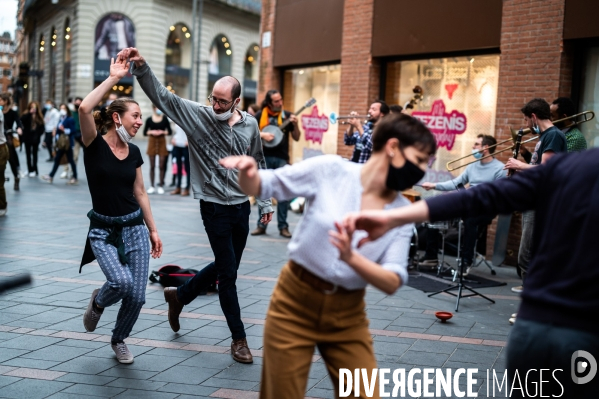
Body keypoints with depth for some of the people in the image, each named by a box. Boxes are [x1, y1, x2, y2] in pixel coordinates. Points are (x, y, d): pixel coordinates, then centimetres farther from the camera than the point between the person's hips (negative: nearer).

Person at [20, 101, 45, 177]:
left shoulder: (39, 117, 2)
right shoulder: (26, 115, -3)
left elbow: (42, 127, 4)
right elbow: (22, 120, -26)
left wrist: (39, 135, -8)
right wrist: (30, 113, -29)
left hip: (36, 138, 1)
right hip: (27, 137, -1)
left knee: (35, 154, 8)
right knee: (28, 154, 3)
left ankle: (34, 170, 13)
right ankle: (30, 170, 7)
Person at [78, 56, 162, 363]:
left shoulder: (134, 152, 7)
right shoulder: (94, 145, -8)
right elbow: (84, 109, -27)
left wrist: (153, 230, 12)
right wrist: (113, 78, -22)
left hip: (135, 228, 4)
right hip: (103, 231, -4)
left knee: (136, 295, -1)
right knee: (121, 282, -26)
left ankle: (119, 340, 29)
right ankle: (98, 302, 12)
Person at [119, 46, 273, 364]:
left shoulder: (250, 126, 2)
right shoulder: (198, 115, -8)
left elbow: (257, 166, 11)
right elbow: (162, 96, -16)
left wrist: (264, 203, 11)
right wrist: (141, 67, -31)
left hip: (242, 207, 5)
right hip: (215, 207, -5)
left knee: (225, 267, 18)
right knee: (228, 273, 0)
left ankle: (179, 295, 41)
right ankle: (239, 338, 14)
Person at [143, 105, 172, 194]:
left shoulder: (165, 119, 3)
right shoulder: (149, 120, 3)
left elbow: (170, 131, 3)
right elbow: (145, 132, 5)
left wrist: (162, 132, -15)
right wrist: (151, 132, -14)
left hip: (162, 141, 0)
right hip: (152, 141, 0)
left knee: (161, 165, -1)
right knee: (152, 166, 2)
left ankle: (161, 186, 5)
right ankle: (151, 186, 8)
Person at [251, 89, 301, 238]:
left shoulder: (287, 115, 5)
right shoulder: (260, 115, 3)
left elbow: (296, 138, 6)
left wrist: (295, 125, -11)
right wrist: (262, 134, -11)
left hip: (282, 158, 0)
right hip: (264, 157, 0)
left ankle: (283, 226, 5)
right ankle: (261, 224, 13)